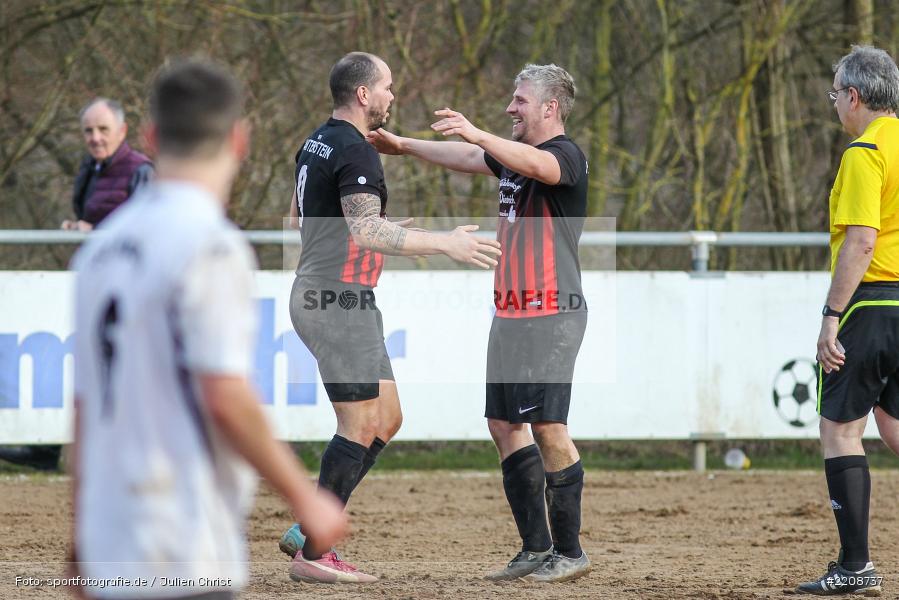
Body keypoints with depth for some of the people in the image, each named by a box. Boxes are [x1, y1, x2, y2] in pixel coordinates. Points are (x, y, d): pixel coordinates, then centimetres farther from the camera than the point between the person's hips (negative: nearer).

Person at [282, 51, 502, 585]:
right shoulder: (356, 151, -15)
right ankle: (313, 553, -6)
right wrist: (444, 243, -31)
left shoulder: (317, 143, 15)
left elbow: (298, 216, 28)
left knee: (387, 420, 13)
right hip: (339, 301, -10)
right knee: (361, 428, -7)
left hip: (315, 297, 10)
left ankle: (307, 530, 12)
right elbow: (366, 232, -28)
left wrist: (383, 227, 36)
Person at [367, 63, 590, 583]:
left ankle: (570, 552, -5)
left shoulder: (567, 156, -10)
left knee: (549, 427, -12)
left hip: (552, 315, -10)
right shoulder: (512, 155, 17)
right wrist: (404, 146, 40)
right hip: (510, 314, 10)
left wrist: (478, 135, -45)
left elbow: (538, 165, -32)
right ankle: (536, 549, 14)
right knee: (505, 424, 9)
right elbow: (463, 159, 32)